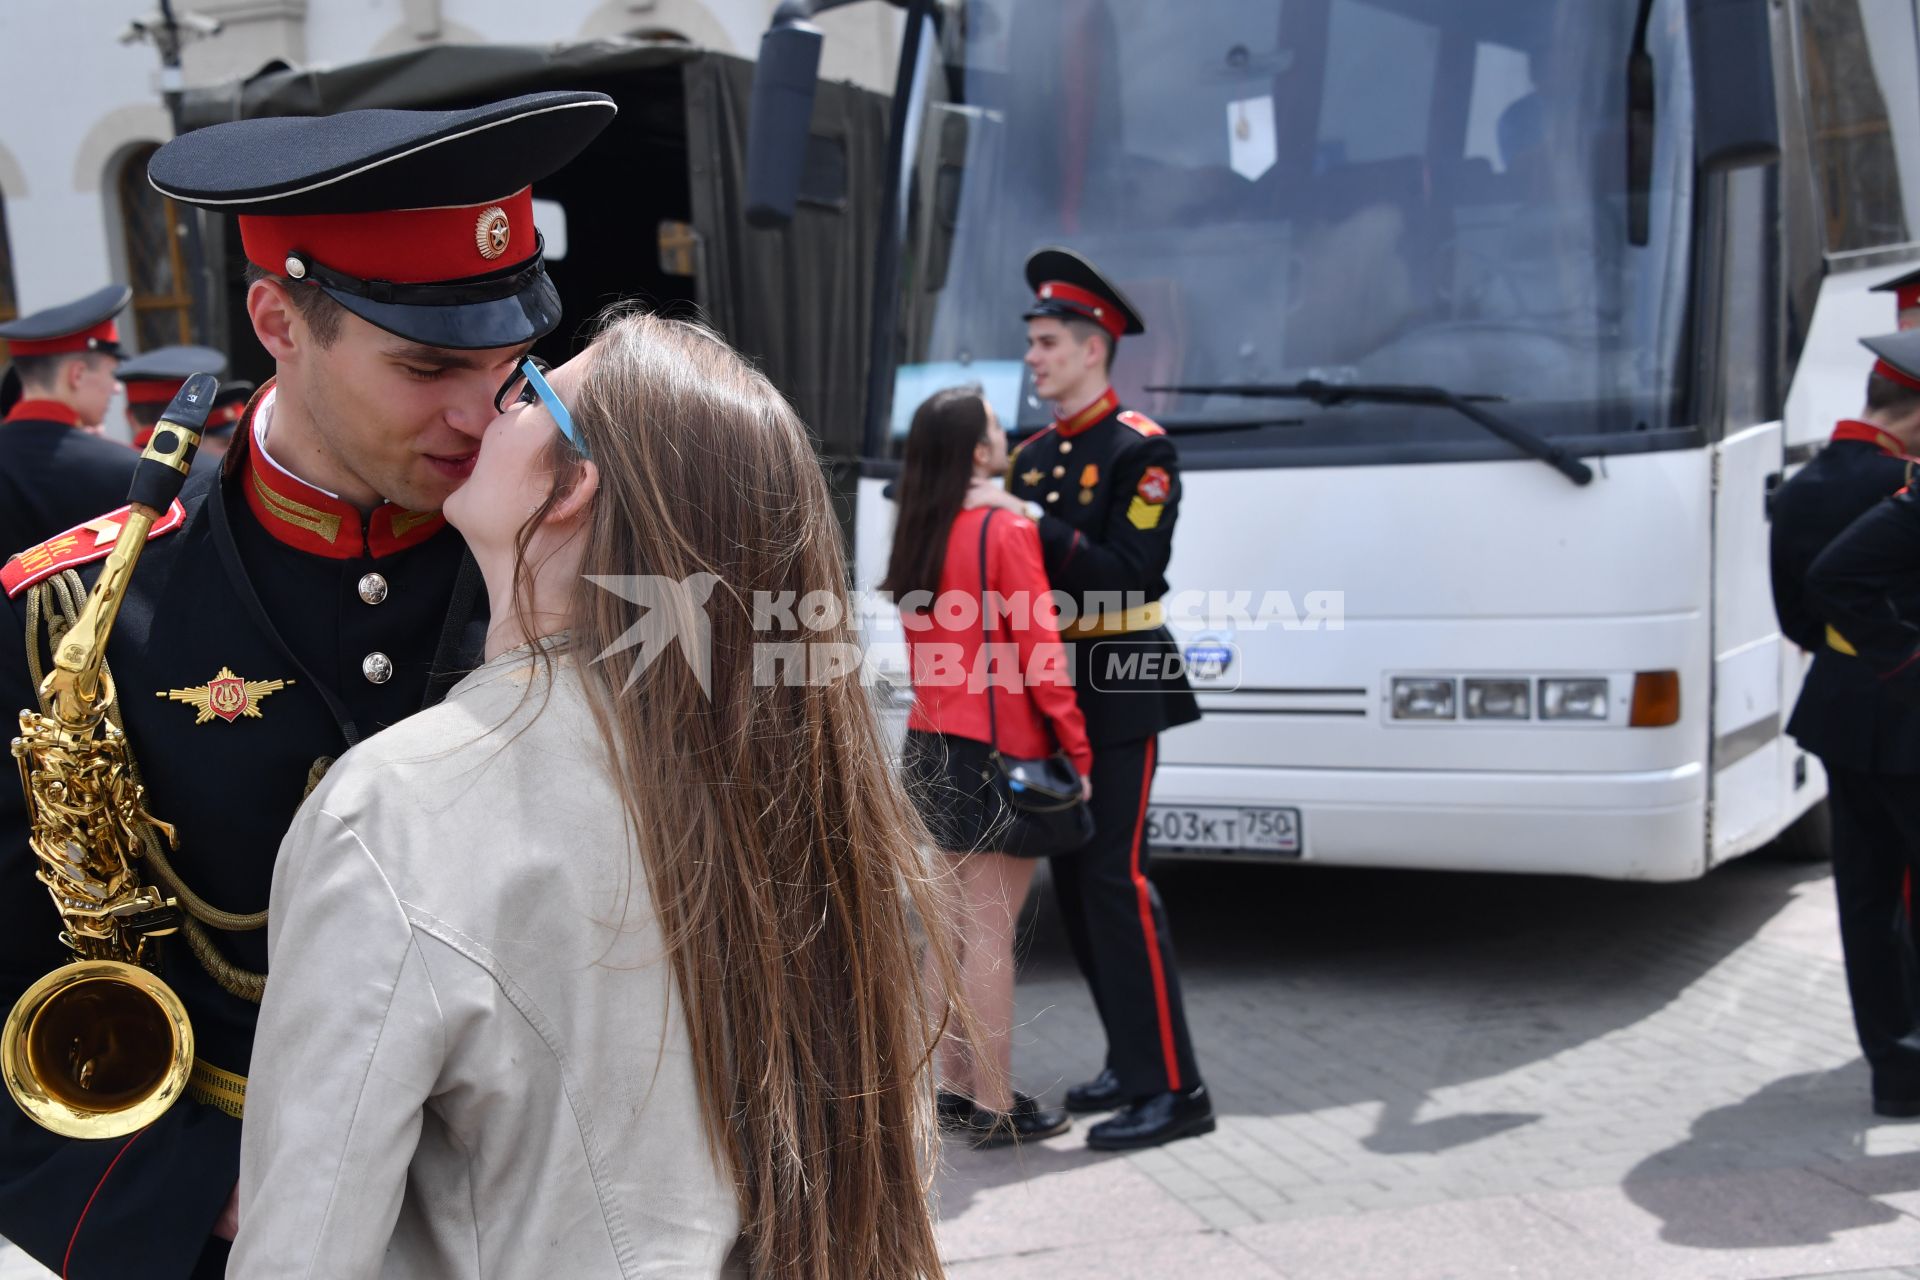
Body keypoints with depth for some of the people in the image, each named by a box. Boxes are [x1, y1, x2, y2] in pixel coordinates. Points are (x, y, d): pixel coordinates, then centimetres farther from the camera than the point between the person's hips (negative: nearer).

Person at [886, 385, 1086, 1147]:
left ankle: (956, 1089, 22)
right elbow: (1038, 647, -14)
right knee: (991, 931, -3)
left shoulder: (921, 535, 10)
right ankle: (996, 1107, 3)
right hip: (998, 753, -8)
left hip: (933, 744, 8)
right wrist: (1078, 750, -10)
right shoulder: (1005, 530, -13)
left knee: (953, 923, 14)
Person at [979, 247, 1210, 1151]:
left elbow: (1131, 575, -17)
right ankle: (1133, 1063, 23)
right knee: (1073, 881, 11)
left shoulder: (1140, 450, -9)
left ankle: (1173, 1090, -5)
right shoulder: (1033, 455, 14)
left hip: (1119, 688, -8)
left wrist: (1035, 523, -19)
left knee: (1115, 878, -11)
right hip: (1053, 685, 8)